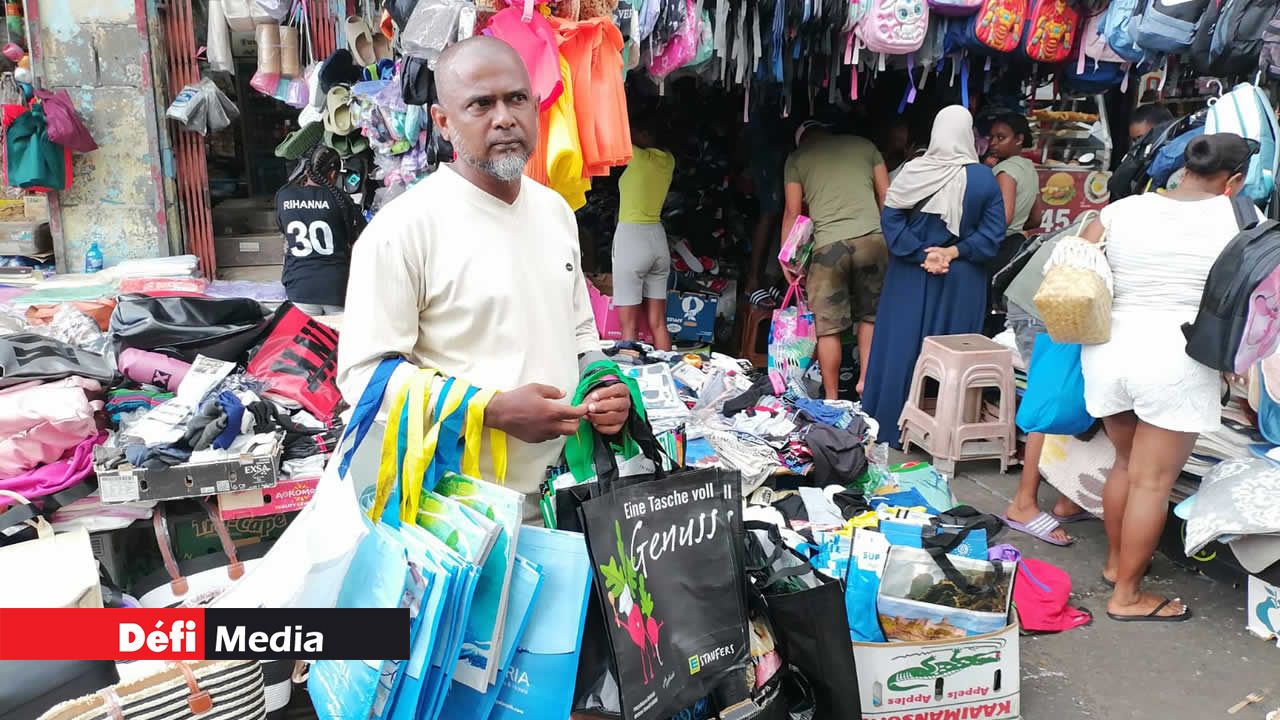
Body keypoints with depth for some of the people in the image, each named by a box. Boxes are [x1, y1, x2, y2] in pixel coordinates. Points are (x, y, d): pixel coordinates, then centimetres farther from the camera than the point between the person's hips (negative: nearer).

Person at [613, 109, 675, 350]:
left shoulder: (638, 157, -11)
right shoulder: (668, 160, 7)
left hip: (631, 239, -7)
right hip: (658, 240, 7)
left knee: (629, 326, -3)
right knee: (658, 324, 10)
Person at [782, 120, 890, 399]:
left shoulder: (796, 158, 14)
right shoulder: (864, 145, 19)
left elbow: (792, 212, 9)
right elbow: (887, 197, 15)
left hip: (829, 243, -2)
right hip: (873, 238, 3)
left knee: (827, 327, 4)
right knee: (870, 315, 20)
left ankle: (832, 398, 10)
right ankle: (866, 380, 15)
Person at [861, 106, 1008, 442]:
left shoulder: (913, 171, -8)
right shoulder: (984, 178, -6)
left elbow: (890, 219, -11)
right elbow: (993, 232, -9)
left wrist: (921, 255, -11)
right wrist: (954, 252, -11)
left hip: (911, 277, 0)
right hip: (961, 280, 0)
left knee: (902, 346, 9)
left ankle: (890, 424, 17)